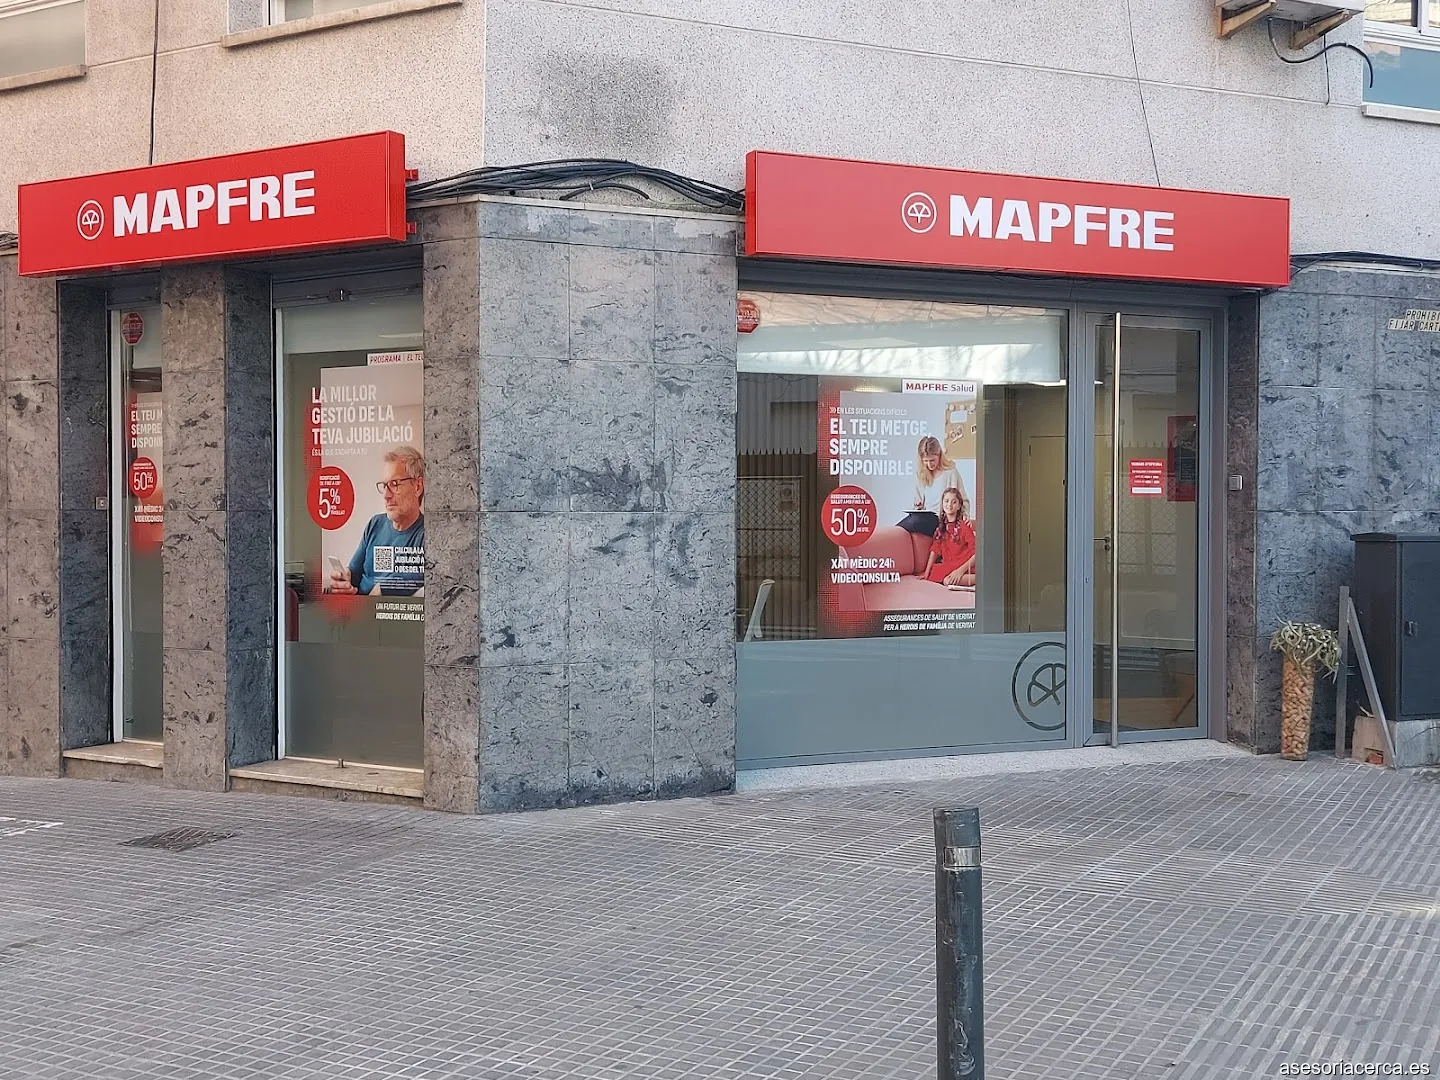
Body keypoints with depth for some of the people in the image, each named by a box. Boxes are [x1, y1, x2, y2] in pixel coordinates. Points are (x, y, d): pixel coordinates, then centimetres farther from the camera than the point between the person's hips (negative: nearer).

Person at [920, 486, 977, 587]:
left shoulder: (964, 525, -6)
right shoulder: (941, 527, 13)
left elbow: (976, 553, -13)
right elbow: (935, 550, 8)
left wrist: (961, 570, -24)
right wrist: (926, 573, -2)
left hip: (964, 566, -8)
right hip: (948, 565, 8)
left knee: (948, 581, -34)